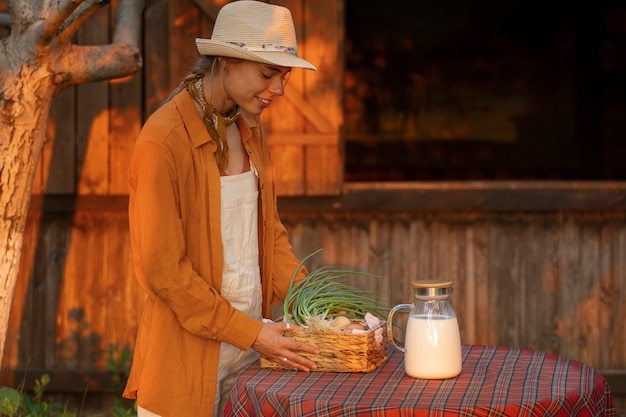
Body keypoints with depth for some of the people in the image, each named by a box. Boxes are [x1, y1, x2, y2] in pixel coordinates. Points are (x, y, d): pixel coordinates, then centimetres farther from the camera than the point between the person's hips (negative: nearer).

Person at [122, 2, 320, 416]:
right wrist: (250, 333, -17)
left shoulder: (249, 131, 8)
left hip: (252, 338, 7)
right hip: (189, 355, -7)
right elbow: (162, 269, -17)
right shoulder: (165, 139, -16)